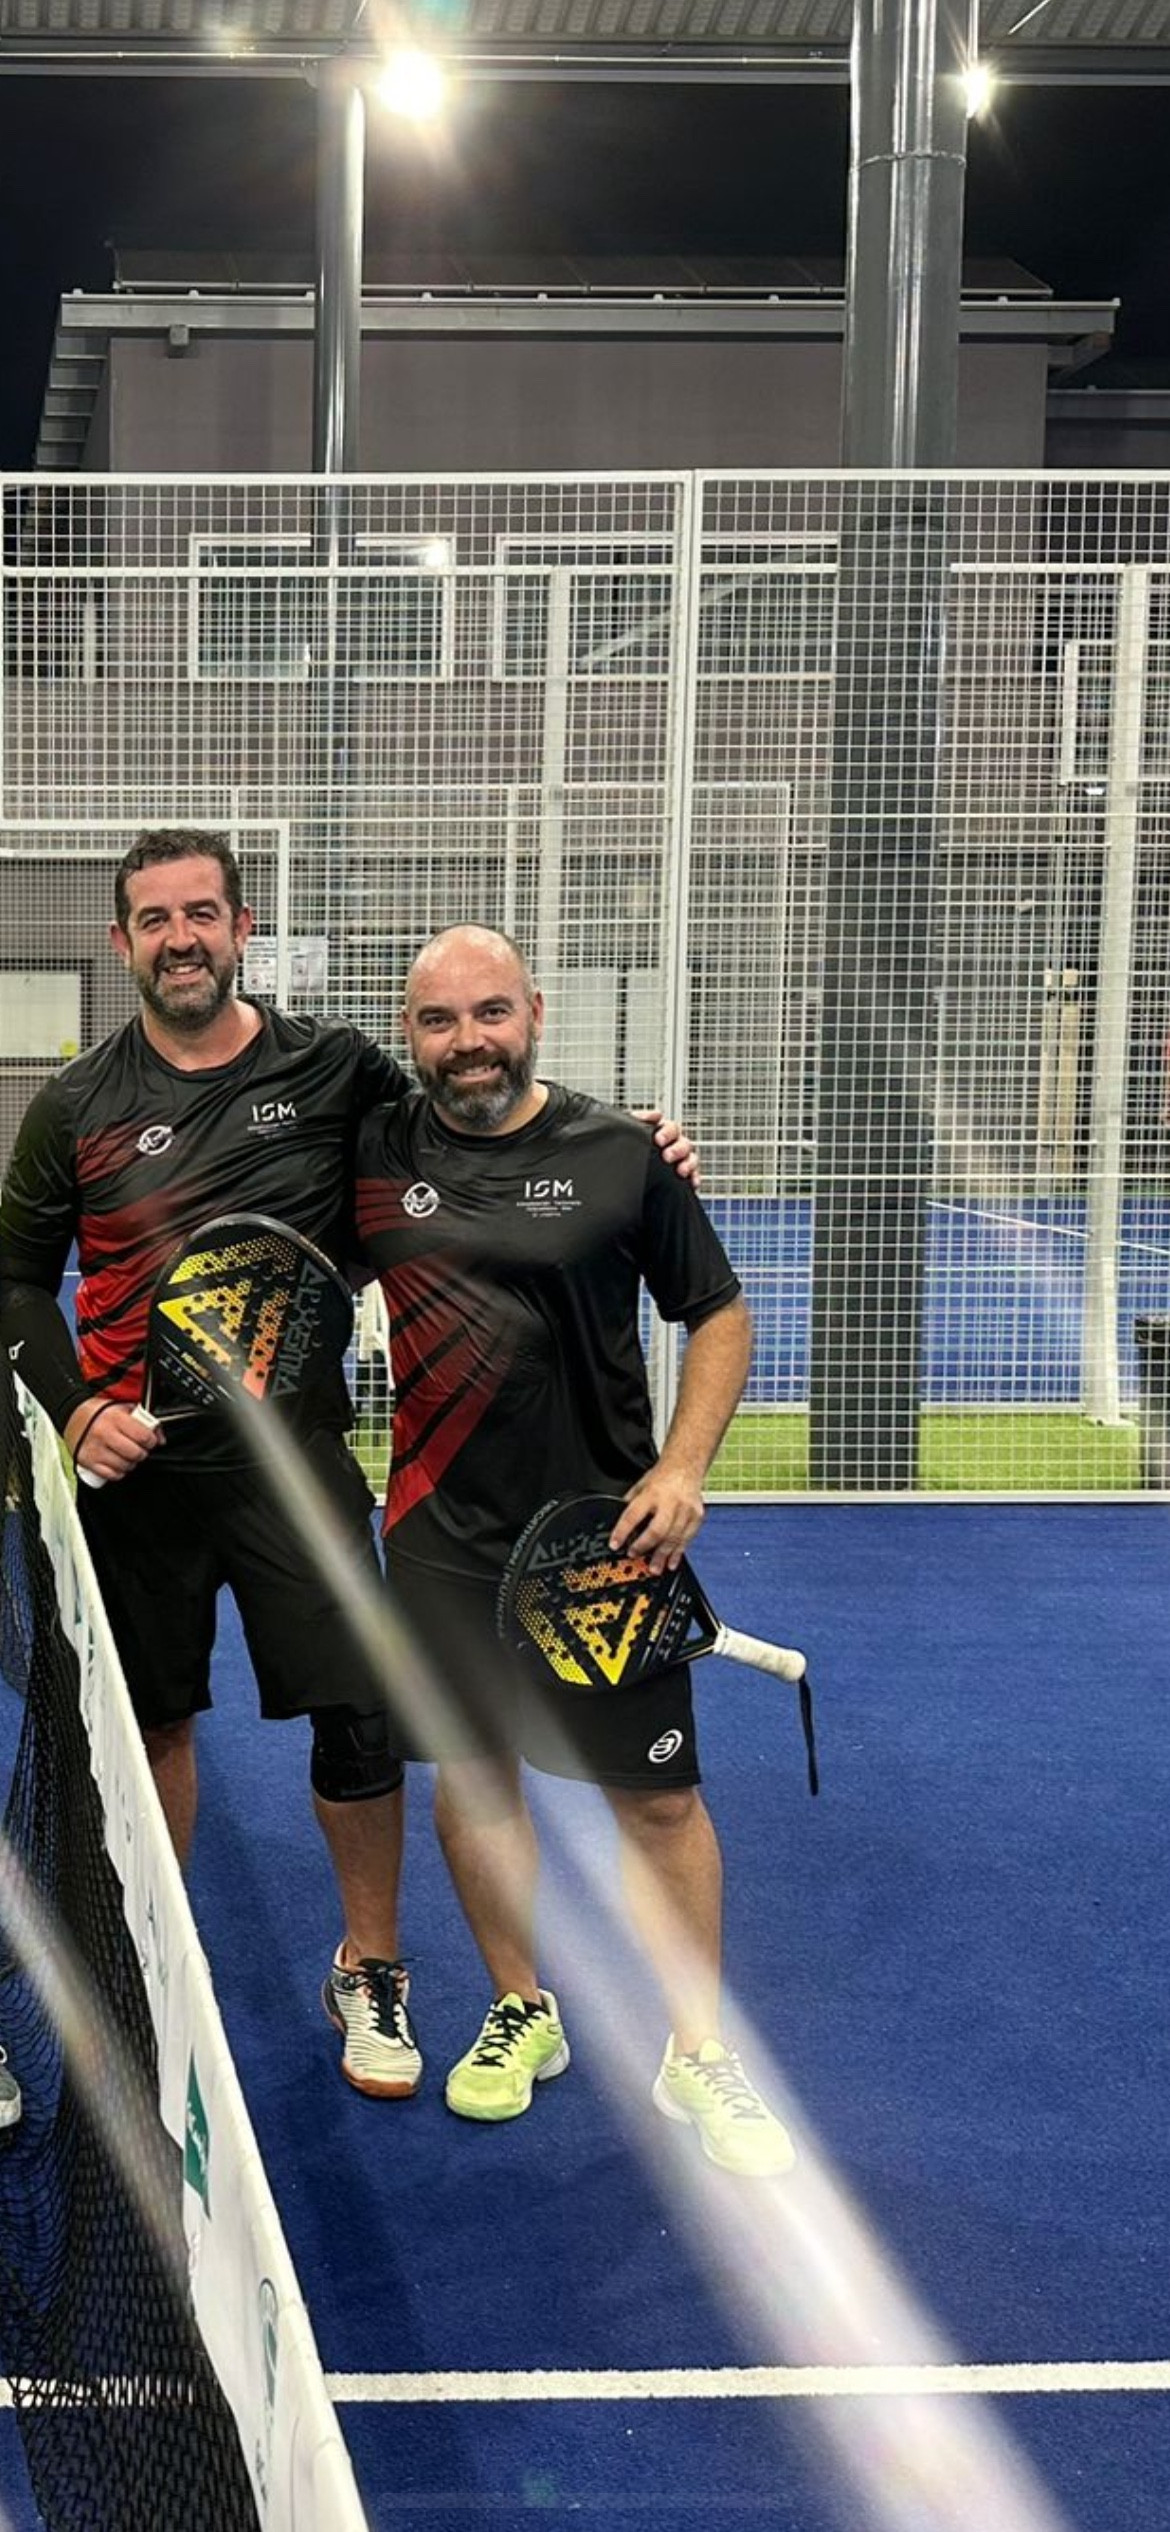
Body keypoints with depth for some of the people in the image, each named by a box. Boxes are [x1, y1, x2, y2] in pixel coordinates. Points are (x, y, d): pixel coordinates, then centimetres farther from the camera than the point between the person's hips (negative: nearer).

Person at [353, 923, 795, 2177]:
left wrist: (683, 1468, -9)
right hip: (443, 1535, 2)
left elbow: (718, 1314, 2)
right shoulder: (375, 1154, 0)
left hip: (607, 1529, -2)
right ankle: (521, 2013, 33)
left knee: (658, 1797, 3)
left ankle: (697, 2052, 19)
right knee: (472, 1776, 12)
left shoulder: (621, 1154, -5)